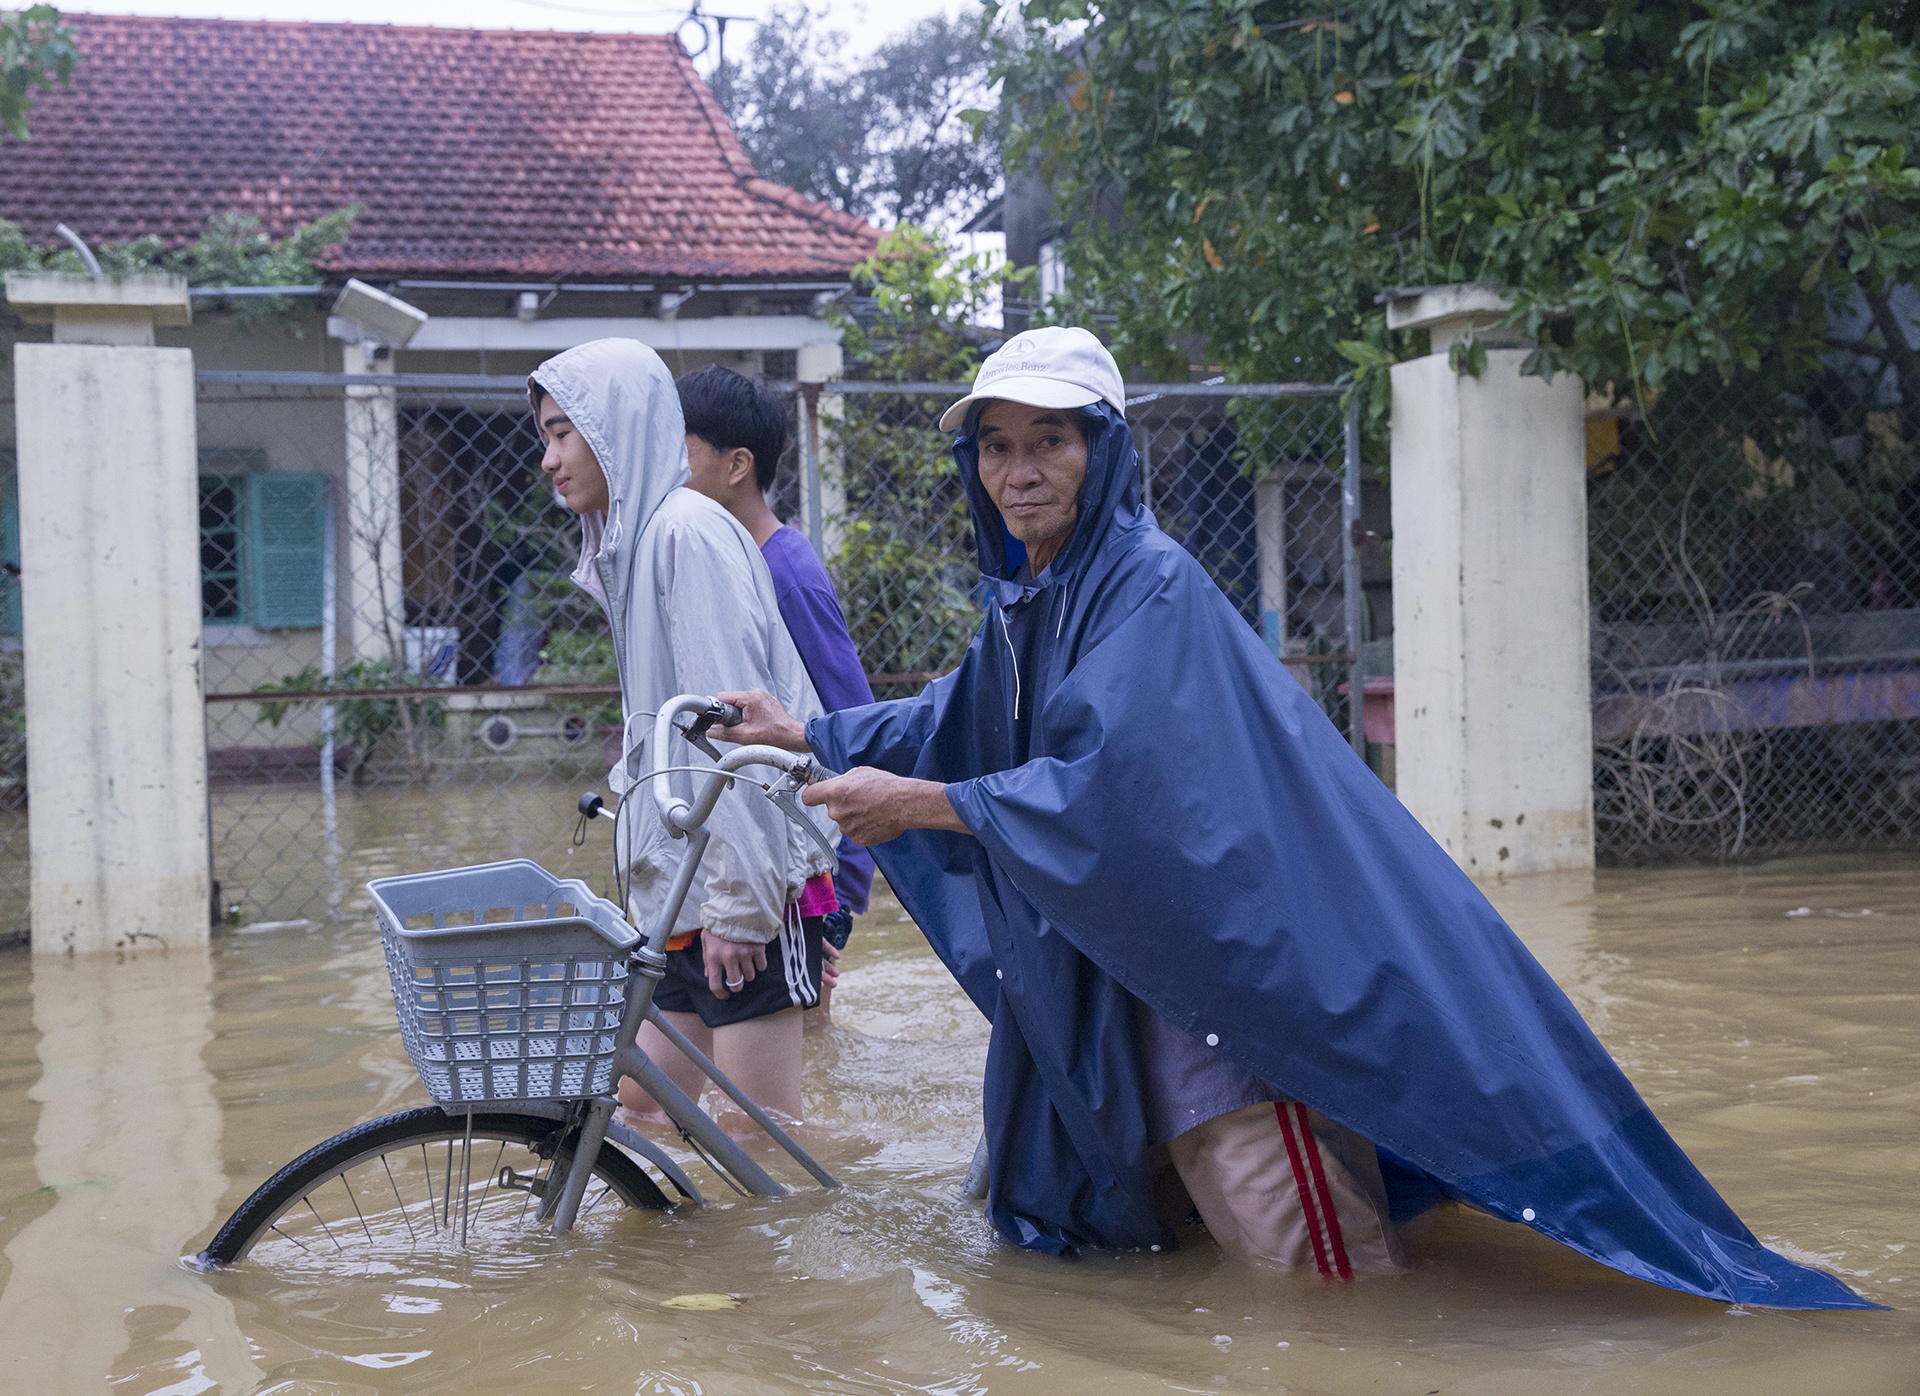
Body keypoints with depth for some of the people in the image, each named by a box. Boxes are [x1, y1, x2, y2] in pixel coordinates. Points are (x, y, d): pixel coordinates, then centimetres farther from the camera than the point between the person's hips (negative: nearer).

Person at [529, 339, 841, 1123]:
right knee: (641, 1105, 10)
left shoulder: (686, 528, -12)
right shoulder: (631, 539, 18)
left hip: (748, 881, -9)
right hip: (684, 880, 10)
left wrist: (737, 902, -20)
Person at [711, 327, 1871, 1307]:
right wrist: (809, 735, 18)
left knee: (1297, 1246, -9)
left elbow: (1104, 787, -25)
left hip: (1229, 944, -9)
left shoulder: (1149, 585, -17)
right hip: (1114, 961, 9)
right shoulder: (1025, 599, 10)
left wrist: (920, 805, -21)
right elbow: (956, 726, 24)